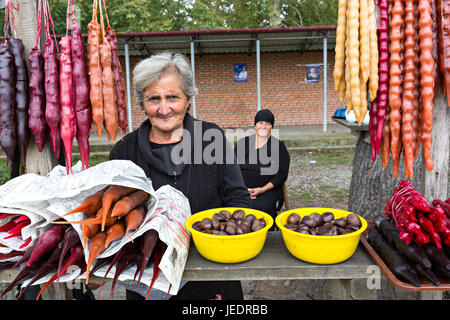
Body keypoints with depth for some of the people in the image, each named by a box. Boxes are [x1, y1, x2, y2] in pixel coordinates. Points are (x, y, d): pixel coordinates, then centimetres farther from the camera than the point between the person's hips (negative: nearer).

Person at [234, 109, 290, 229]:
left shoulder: (279, 146, 8)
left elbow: (282, 175, 3)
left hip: (268, 190, -1)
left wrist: (262, 189, -10)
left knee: (261, 207, -32)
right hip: (242, 190, 2)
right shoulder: (242, 143, 14)